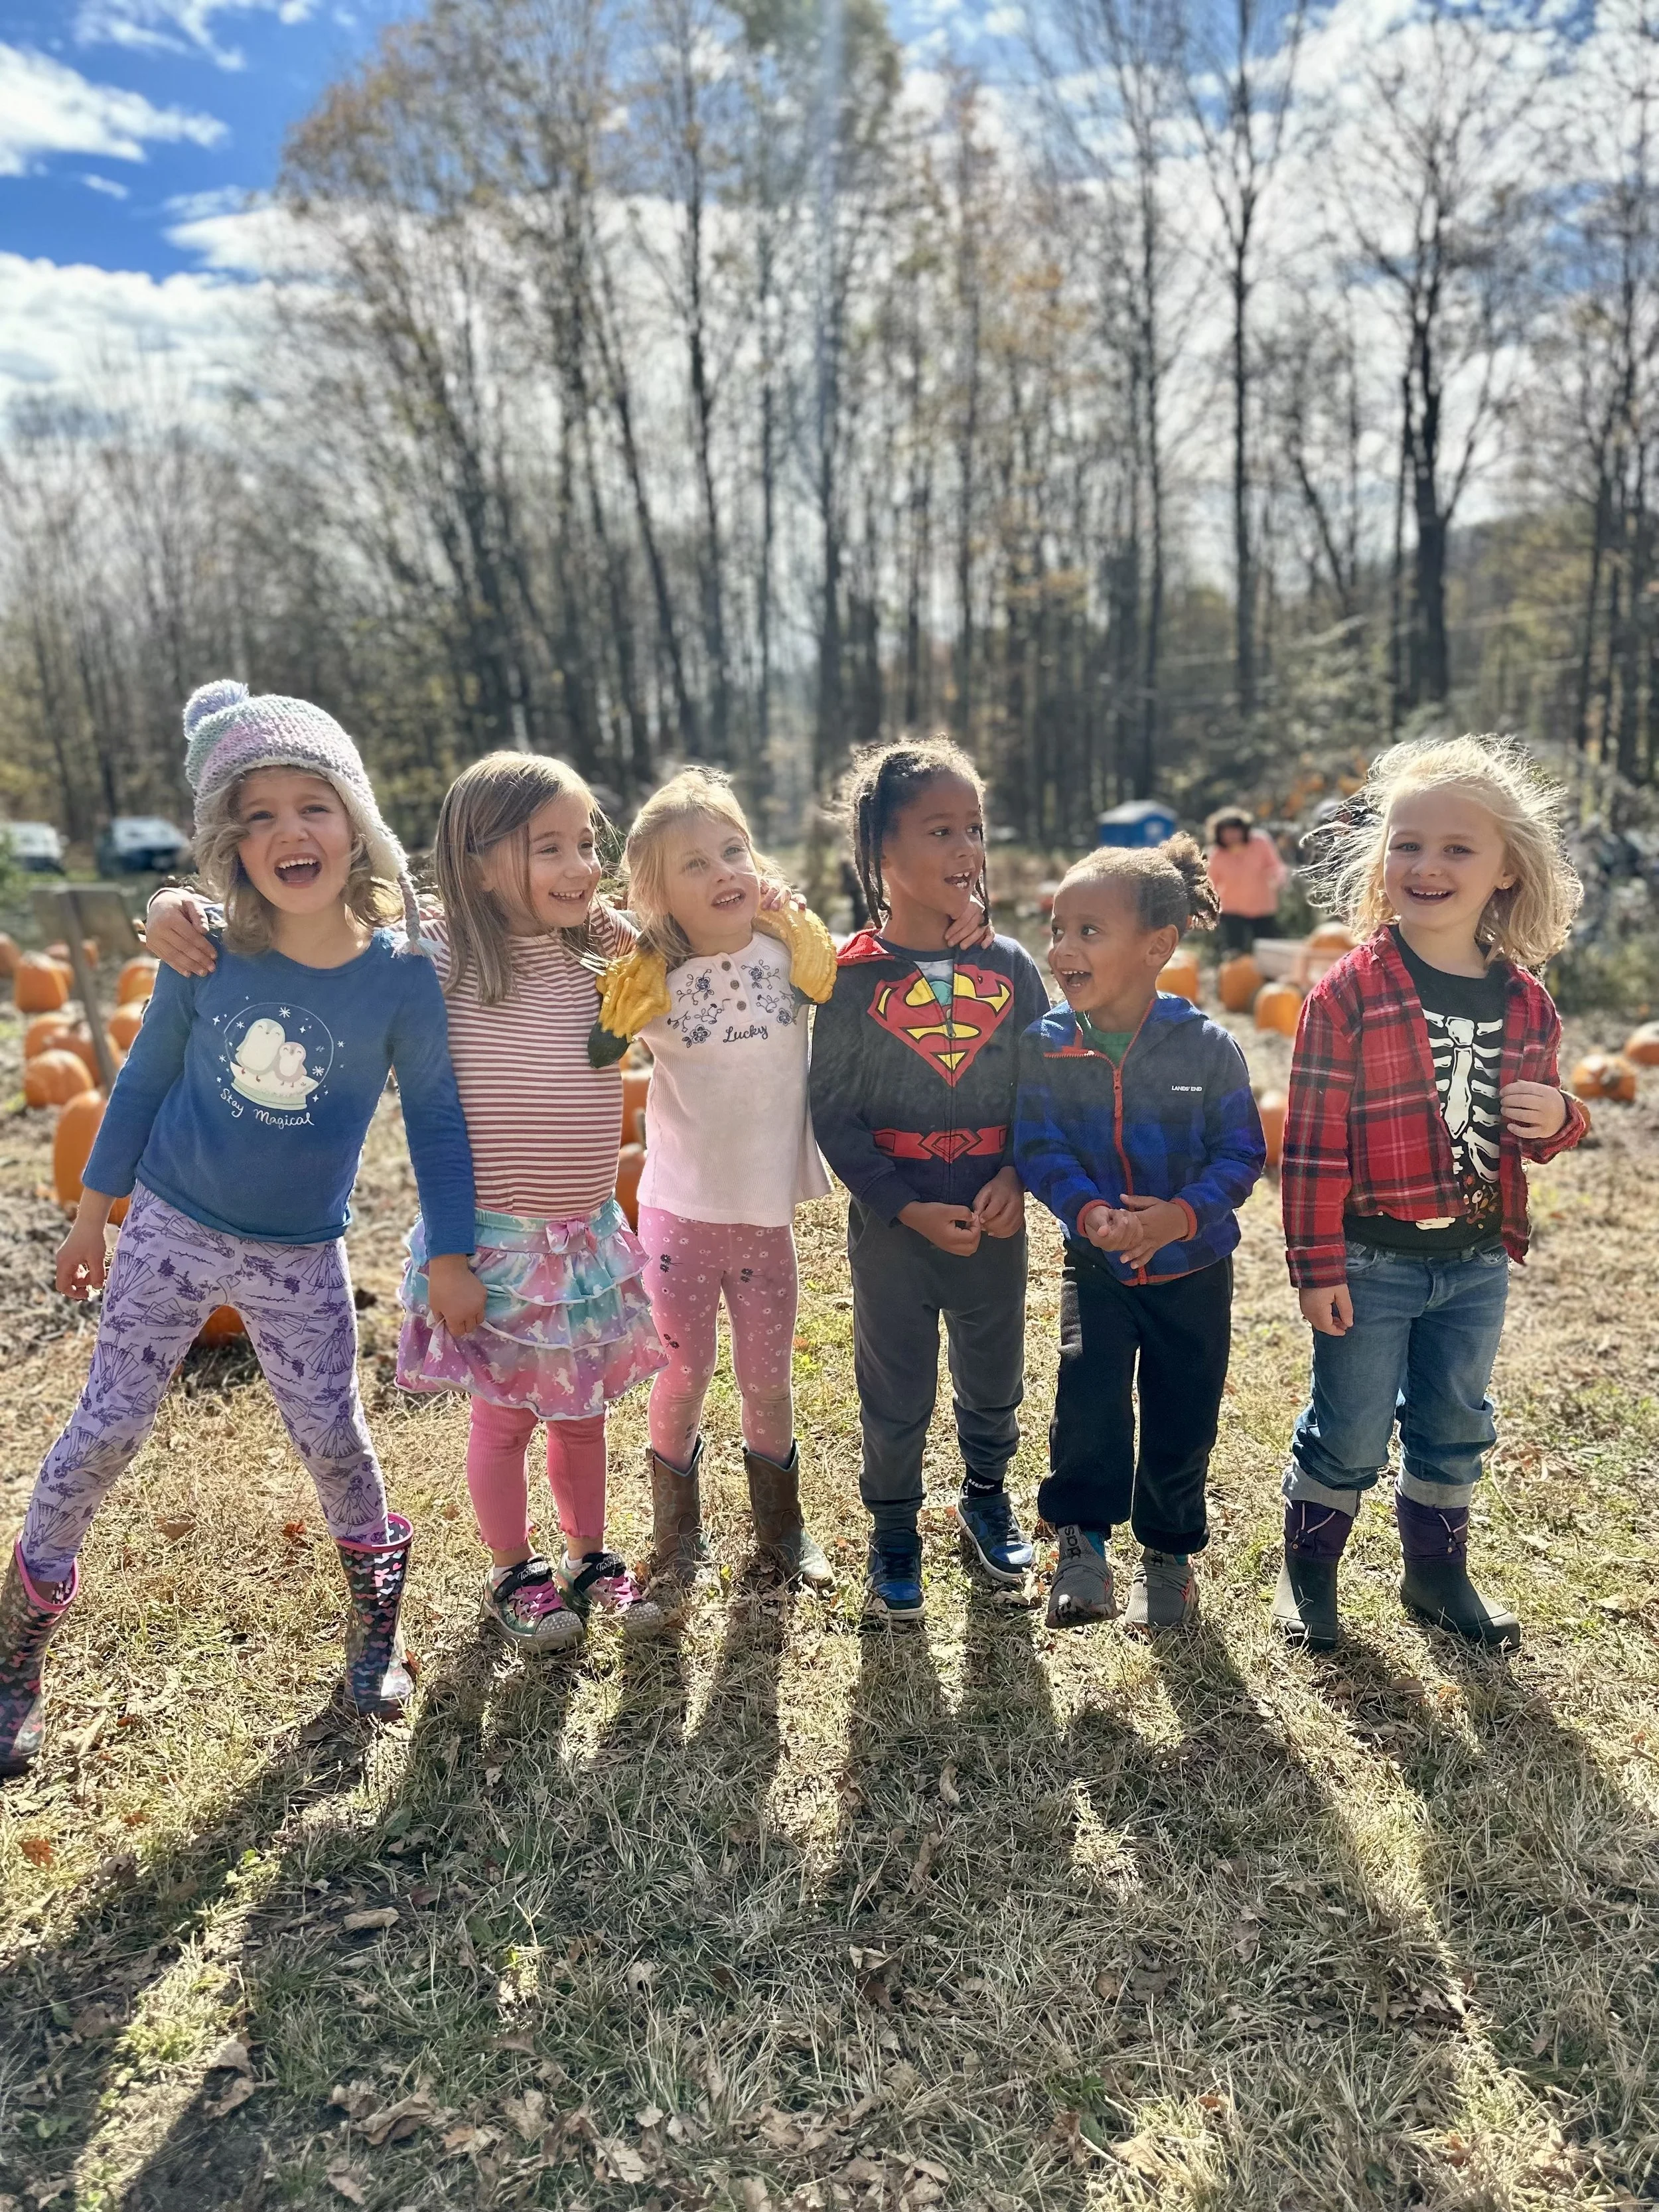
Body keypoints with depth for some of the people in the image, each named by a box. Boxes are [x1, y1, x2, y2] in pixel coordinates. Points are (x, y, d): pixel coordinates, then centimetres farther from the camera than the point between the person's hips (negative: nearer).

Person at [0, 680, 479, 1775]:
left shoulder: (402, 976, -15)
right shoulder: (207, 957, -12)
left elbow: (437, 1120, -6)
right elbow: (144, 1080, 2)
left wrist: (451, 1257, -3)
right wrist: (93, 1212, 10)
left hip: (302, 1261, -1)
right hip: (172, 1231, 1)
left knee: (335, 1441, 8)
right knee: (105, 1433, 7)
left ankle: (376, 1630, 34)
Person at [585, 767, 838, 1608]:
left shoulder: (793, 950, -6)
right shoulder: (645, 979, -9)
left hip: (768, 1213, 2)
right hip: (680, 1213, -1)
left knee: (767, 1381, 16)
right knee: (681, 1379, 9)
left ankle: (780, 1524, 39)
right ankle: (676, 1539, 31)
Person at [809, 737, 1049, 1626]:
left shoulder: (1010, 967, -3)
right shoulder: (854, 978, -10)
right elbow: (834, 1112, -9)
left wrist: (1016, 1177, -13)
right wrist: (909, 1210, -15)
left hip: (995, 1216, 3)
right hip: (892, 1221, -3)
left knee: (996, 1376, 20)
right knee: (895, 1392, 12)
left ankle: (985, 1495, 45)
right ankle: (893, 1531, 33)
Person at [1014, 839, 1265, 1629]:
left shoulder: (1207, 1047, -14)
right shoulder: (1044, 1046, -10)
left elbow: (1240, 1152, -11)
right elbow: (1039, 1148, -11)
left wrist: (1181, 1214, -27)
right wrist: (1088, 1211, -29)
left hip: (1193, 1266, 0)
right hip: (1095, 1262, 0)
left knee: (1181, 1416, 10)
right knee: (1087, 1392, -19)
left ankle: (1169, 1551, 33)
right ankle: (1082, 1541, 0)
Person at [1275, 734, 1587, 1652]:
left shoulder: (1524, 1000, 3)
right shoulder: (1350, 992, -14)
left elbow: (1534, 1121, 16)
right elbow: (1314, 1139, -14)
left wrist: (1558, 1119, -8)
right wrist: (1316, 1264, -14)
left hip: (1477, 1262, 5)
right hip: (1373, 1259, -5)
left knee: (1453, 1430, 20)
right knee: (1348, 1435, 7)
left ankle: (1437, 1571, 40)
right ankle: (1308, 1570, 29)